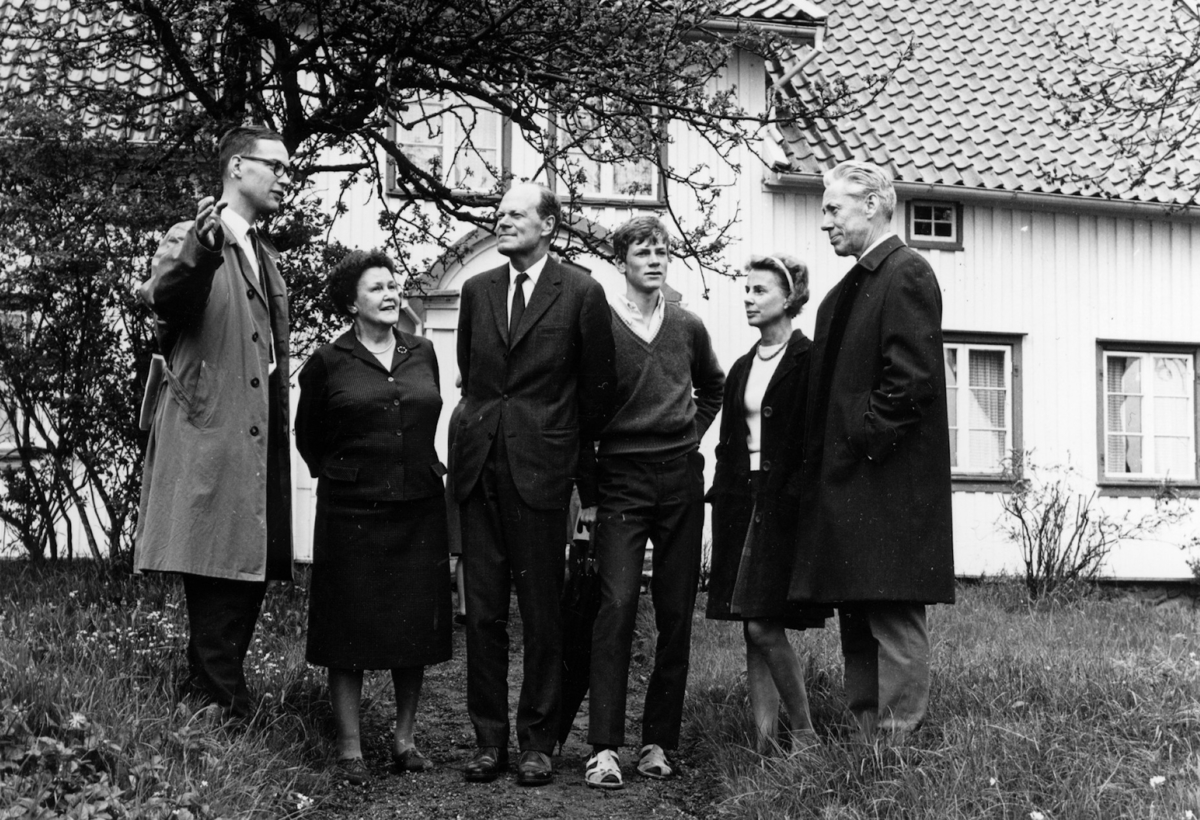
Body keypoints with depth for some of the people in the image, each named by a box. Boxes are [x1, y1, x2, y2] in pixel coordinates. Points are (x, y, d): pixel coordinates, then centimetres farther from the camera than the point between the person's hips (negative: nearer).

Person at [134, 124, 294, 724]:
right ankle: (225, 718, -7)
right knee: (217, 587, -9)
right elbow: (162, 298, -26)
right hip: (210, 439, -9)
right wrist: (201, 251, -44)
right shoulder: (191, 239, -4)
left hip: (257, 442, 9)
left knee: (249, 580, 9)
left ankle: (205, 705, 17)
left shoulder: (262, 254, 23)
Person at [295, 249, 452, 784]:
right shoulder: (328, 363, -2)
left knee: (416, 626, 7)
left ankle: (404, 739, 18)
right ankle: (350, 749, 5)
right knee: (351, 629, 0)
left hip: (418, 509, 4)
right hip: (351, 513, -3)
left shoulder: (422, 354, 8)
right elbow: (308, 436, 10)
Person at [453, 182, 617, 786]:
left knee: (542, 612, 1)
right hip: (479, 465, 4)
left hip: (540, 467, -4)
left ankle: (537, 742, 10)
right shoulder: (477, 290, 11)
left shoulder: (581, 293, -2)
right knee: (482, 611, 6)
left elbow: (598, 389, 4)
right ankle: (489, 740, 13)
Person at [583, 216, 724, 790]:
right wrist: (584, 487, -1)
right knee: (617, 606, -13)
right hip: (621, 479, -4)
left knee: (676, 614, 3)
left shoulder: (687, 328, 11)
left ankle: (659, 742, 10)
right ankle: (604, 749, -12)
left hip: (680, 478, 4)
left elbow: (712, 388, 30)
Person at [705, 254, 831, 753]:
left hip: (784, 506, -7)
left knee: (764, 626, -12)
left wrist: (794, 499, -17)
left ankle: (804, 735, 1)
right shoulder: (743, 368, 17)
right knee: (752, 629, 4)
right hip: (741, 502, 7)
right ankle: (764, 747, 7)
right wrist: (723, 501, 10)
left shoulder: (809, 361, -5)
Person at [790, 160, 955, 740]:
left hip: (888, 485, -10)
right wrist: (821, 462, 11)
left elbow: (911, 378, -18)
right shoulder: (848, 289, 19)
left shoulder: (907, 275, -9)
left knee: (893, 625, -7)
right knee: (858, 629, 12)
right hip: (847, 485, 10)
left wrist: (859, 446, -14)